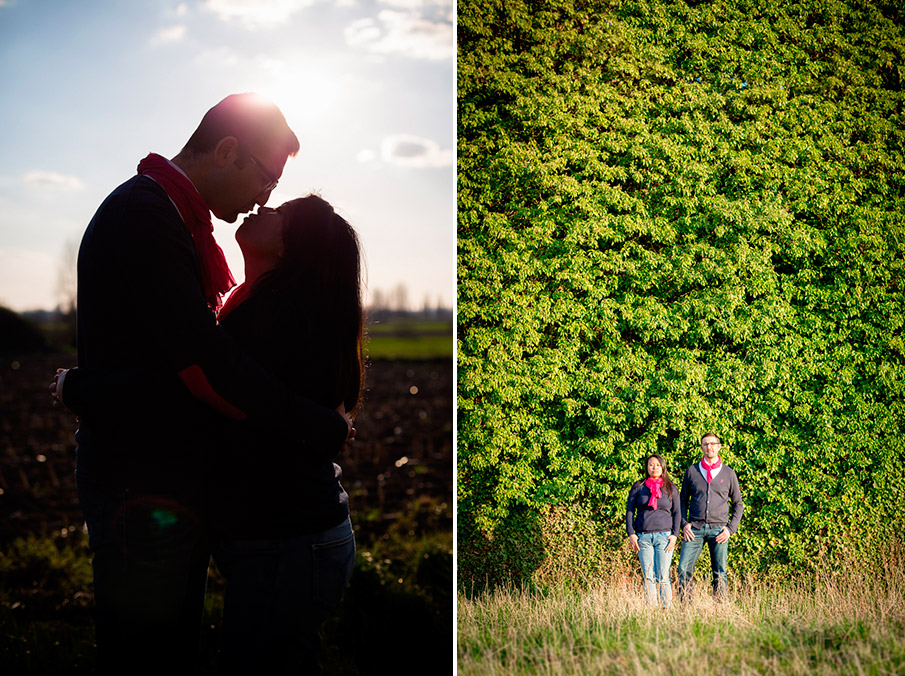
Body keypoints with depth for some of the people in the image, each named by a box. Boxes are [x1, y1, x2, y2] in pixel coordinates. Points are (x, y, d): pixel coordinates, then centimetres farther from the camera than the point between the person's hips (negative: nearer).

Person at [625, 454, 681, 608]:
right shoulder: (638, 487, 10)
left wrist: (675, 535, -1)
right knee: (648, 577, -1)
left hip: (664, 536, -1)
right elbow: (629, 511, 10)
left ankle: (667, 608, -2)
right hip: (643, 536, 1)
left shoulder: (670, 488, 10)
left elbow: (677, 513, 11)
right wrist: (631, 534, 1)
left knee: (663, 577, -6)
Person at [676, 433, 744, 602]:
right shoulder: (692, 471, 9)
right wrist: (684, 524, 1)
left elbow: (738, 504, 12)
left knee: (720, 573, 0)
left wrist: (731, 528, 0)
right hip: (695, 529, 0)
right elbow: (683, 500, 14)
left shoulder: (728, 473, 8)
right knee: (684, 569, -8)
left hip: (719, 529, 0)